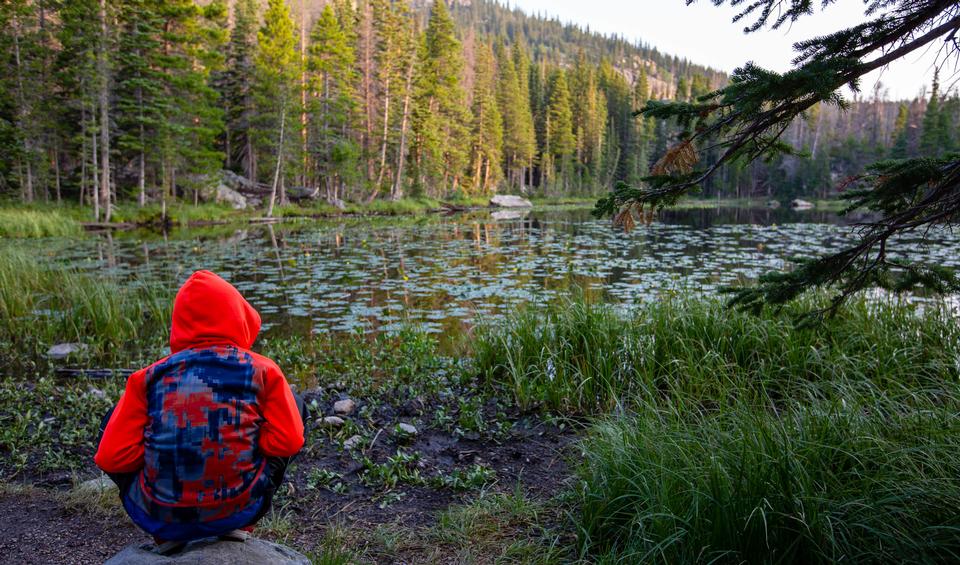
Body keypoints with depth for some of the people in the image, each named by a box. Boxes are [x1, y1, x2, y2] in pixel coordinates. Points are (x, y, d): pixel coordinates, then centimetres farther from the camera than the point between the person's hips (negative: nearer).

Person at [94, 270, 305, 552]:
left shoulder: (150, 377, 1)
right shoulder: (262, 371, -3)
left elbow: (112, 458, -1)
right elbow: (288, 441, -4)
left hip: (158, 517, 2)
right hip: (239, 509, -1)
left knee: (112, 421, 27)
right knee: (295, 405, 18)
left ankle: (167, 535, 18)